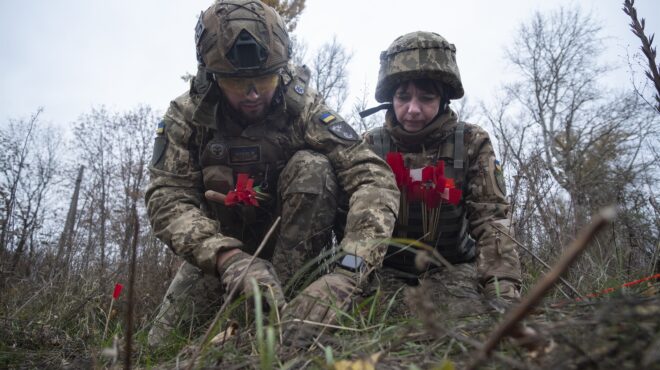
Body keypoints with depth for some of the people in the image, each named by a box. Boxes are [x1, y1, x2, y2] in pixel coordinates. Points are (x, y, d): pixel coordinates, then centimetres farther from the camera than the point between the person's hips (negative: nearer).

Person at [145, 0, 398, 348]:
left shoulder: (303, 106, -22)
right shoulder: (185, 117, -16)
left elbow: (373, 177, -32)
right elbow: (168, 200, -25)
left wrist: (346, 271, -47)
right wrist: (228, 258, -45)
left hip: (293, 243, -1)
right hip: (221, 246, 2)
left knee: (311, 168, -30)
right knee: (165, 344, -10)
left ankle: (284, 303, -21)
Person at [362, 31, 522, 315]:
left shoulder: (472, 143, -6)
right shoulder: (370, 146, -6)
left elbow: (491, 221, -14)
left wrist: (502, 293, -30)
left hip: (450, 266, 2)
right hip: (387, 267, -1)